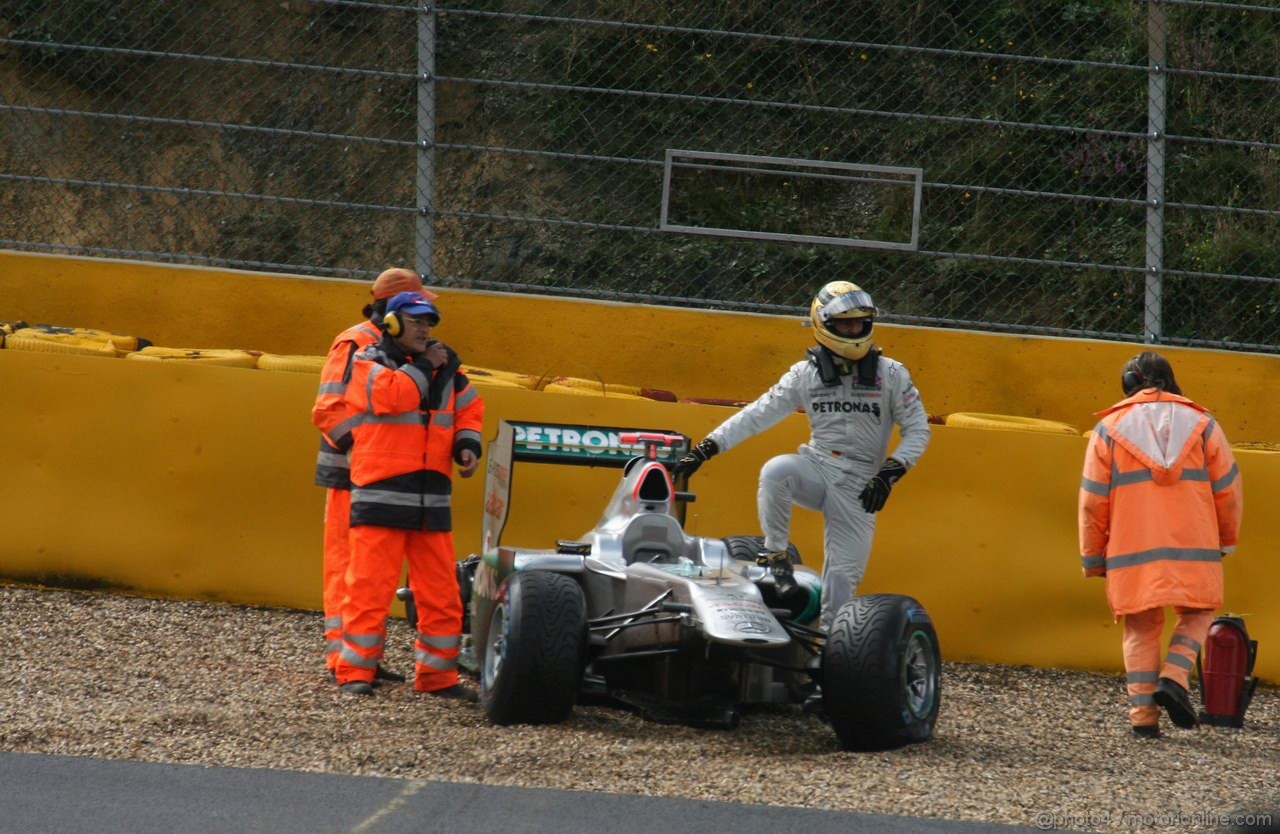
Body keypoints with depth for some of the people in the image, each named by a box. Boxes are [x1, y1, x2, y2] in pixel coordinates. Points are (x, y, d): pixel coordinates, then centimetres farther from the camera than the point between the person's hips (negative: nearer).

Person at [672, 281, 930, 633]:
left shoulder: (891, 374, 1)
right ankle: (776, 556, -19)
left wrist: (890, 472, -11)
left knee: (845, 574, -6)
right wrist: (707, 448, -6)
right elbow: (757, 415, 2)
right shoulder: (806, 374, 3)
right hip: (816, 468, 1)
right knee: (775, 471, -33)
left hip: (859, 485, -1)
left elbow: (917, 430, 4)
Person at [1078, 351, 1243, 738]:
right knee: (1195, 614, 16)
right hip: (1194, 547, 0)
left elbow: (1093, 501, 4)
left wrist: (1093, 557, 14)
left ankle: (1143, 712, 3)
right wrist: (1226, 540, 23)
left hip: (1131, 549, 0)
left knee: (1141, 626, 10)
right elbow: (1228, 489, 8)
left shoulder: (1109, 429, 4)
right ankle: (1174, 677, -8)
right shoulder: (1201, 424, 6)